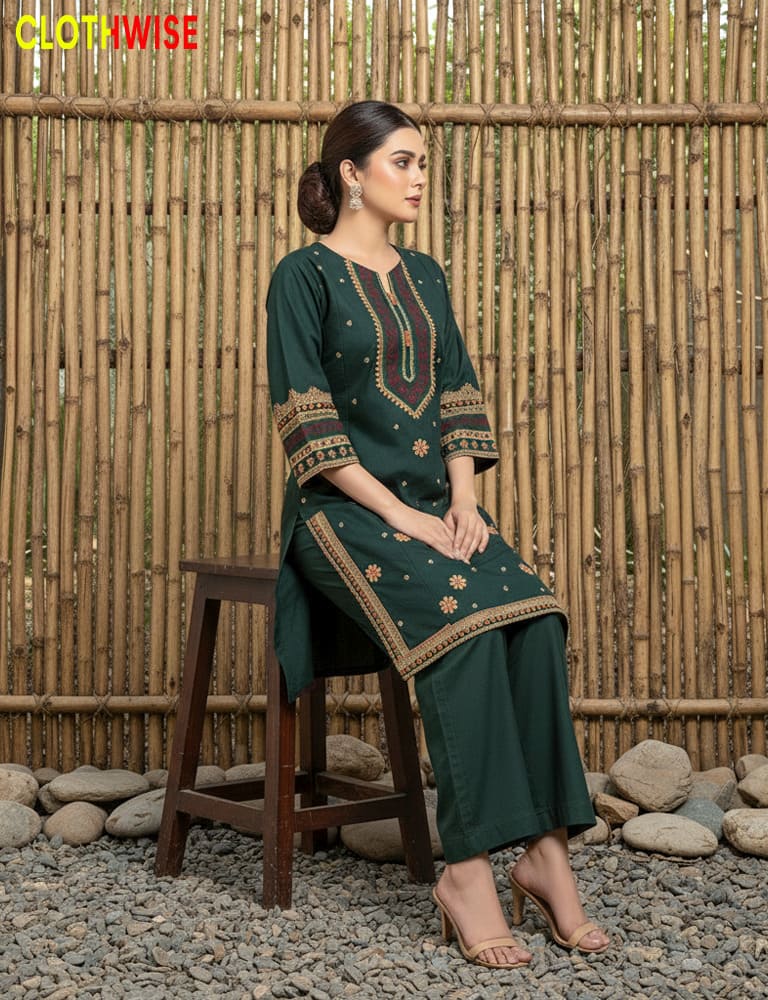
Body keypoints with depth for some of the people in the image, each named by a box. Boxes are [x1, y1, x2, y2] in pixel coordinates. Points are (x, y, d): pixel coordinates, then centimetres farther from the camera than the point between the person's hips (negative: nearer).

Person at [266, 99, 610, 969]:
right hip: (345, 508, -5)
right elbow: (307, 425, -10)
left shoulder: (425, 278, 18)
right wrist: (399, 514, -17)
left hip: (434, 505, 6)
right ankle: (467, 871, -26)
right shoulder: (305, 276, -1)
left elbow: (459, 400, 15)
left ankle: (547, 848, -19)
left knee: (534, 615, -22)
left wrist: (462, 499, -3)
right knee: (462, 615, -31)